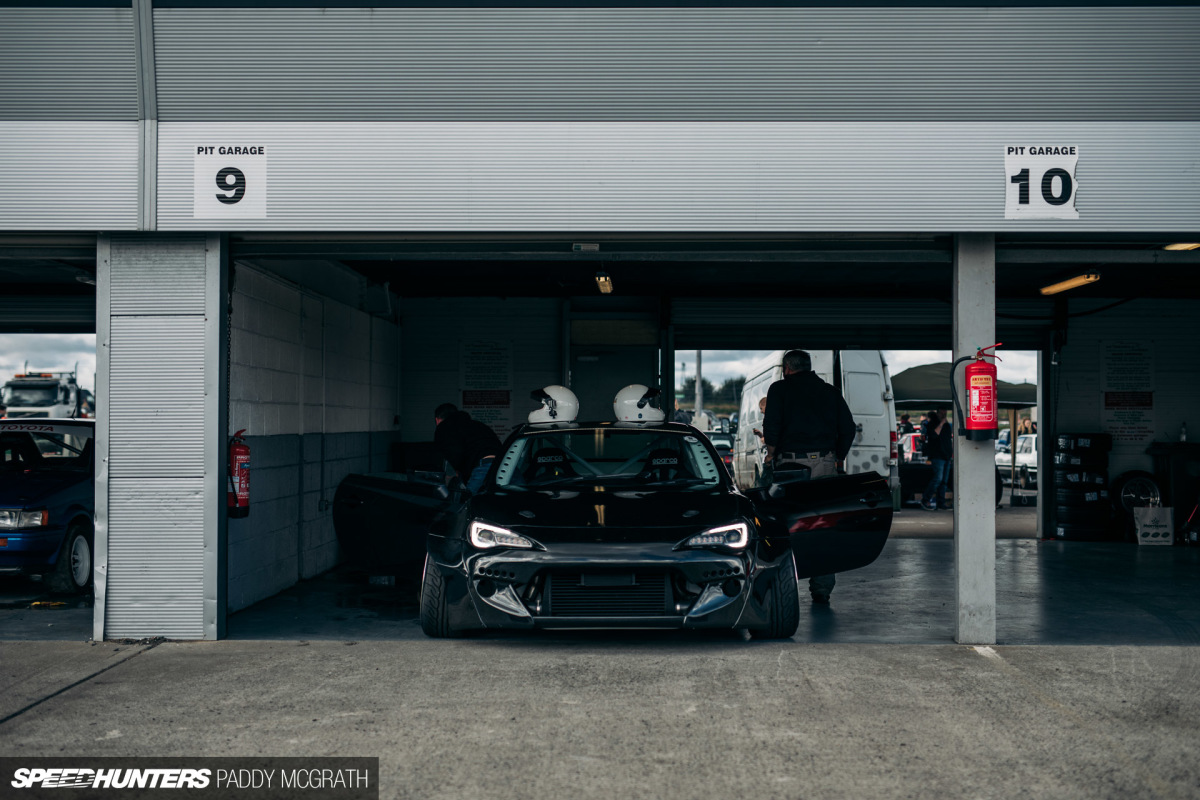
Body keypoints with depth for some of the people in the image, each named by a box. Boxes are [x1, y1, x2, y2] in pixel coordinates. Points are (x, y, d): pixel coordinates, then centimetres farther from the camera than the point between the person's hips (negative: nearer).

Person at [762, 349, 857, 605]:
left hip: (791, 463, -3)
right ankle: (822, 589, 7)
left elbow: (771, 425, -8)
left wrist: (772, 453, 4)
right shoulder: (830, 392, 15)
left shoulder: (780, 389, 4)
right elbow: (848, 429, 10)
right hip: (824, 464, 3)